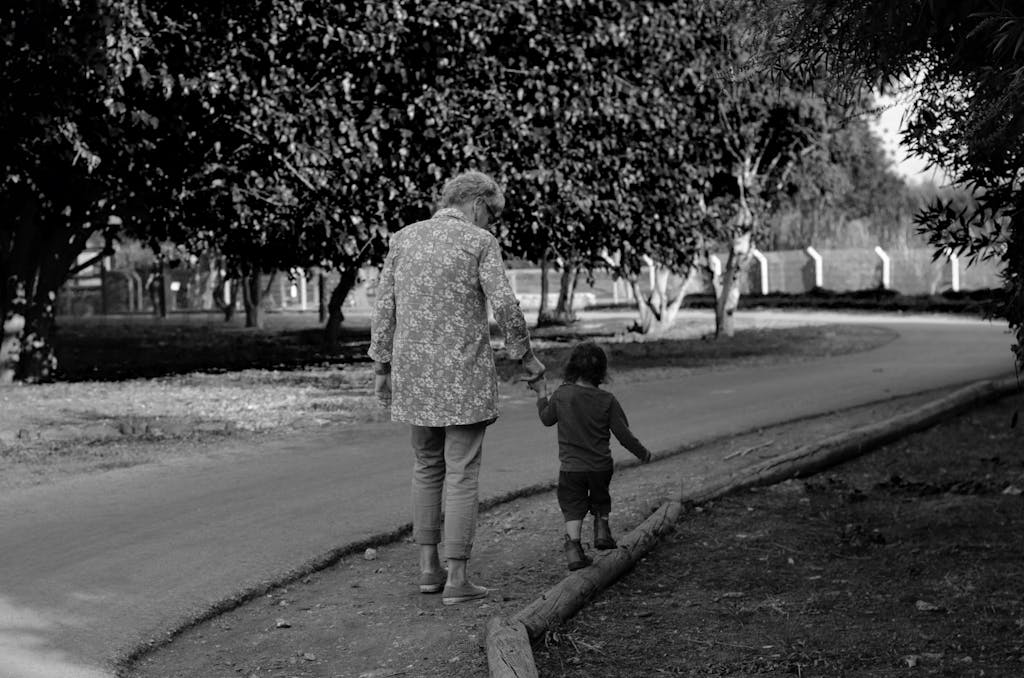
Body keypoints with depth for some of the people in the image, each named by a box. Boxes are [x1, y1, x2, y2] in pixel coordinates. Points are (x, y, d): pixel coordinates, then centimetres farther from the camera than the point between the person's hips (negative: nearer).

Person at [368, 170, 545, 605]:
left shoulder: (403, 239, 8)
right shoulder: (480, 243, -5)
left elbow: (384, 308, 7)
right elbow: (504, 306, -11)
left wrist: (381, 368, 12)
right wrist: (526, 357, 2)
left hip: (414, 375, 5)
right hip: (464, 375, -4)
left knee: (427, 468, 18)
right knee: (462, 475, 1)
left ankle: (429, 566, 19)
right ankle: (457, 578, 1)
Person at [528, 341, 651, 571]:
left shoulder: (560, 395, -9)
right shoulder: (607, 400, -9)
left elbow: (547, 419, 8)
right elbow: (623, 433, -5)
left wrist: (542, 393, 21)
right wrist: (642, 452, 11)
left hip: (570, 467, -1)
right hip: (601, 465, 1)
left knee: (573, 508, 4)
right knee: (600, 500, 28)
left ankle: (573, 545, -10)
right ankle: (602, 532, 26)